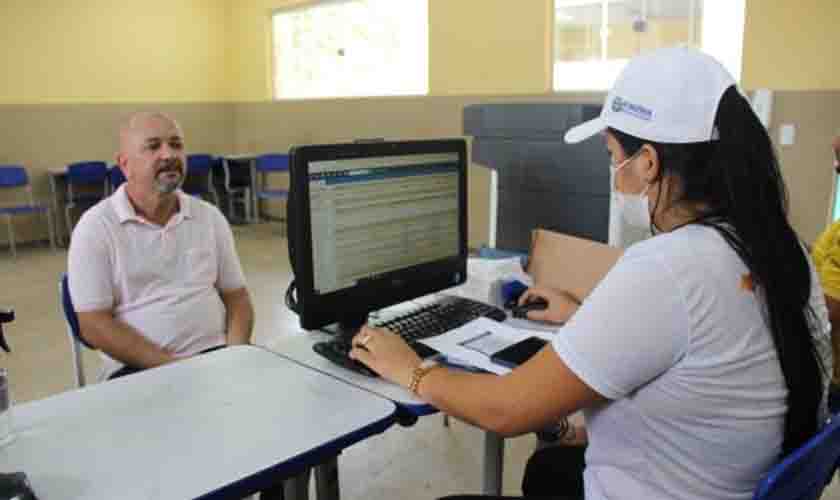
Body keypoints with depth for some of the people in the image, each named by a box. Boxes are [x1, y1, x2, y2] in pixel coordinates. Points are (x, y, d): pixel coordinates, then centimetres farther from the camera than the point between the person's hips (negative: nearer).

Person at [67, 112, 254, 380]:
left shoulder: (209, 216, 8)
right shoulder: (95, 227, -3)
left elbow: (237, 297, 10)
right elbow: (94, 325, -7)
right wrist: (173, 367, -15)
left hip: (214, 353, 4)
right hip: (139, 367, -3)